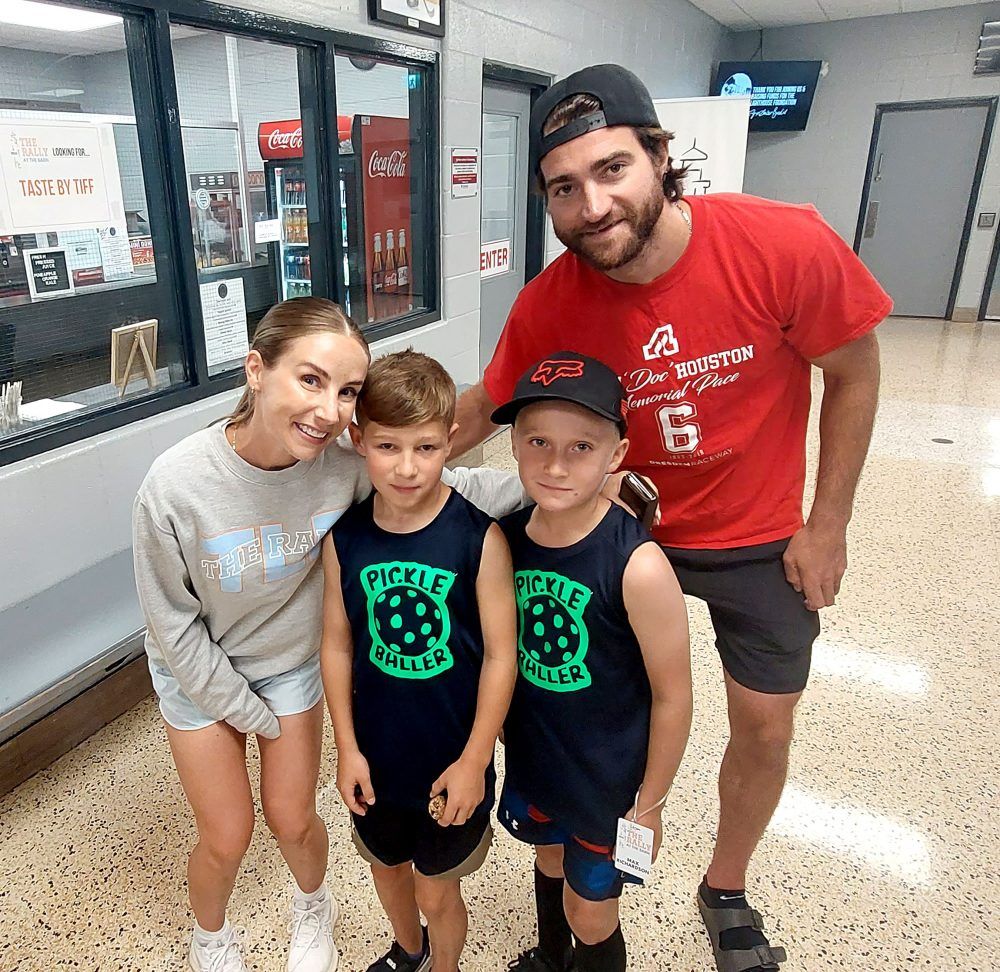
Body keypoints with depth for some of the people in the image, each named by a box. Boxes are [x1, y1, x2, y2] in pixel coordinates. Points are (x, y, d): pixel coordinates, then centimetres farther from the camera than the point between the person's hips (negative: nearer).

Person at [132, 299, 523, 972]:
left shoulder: (347, 462, -29)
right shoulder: (175, 484, -32)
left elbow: (449, 487, -16)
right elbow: (174, 624, -18)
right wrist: (250, 713, -9)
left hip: (293, 662, 1)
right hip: (202, 673, -1)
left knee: (293, 820, 16)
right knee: (227, 838, 12)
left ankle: (314, 906, 53)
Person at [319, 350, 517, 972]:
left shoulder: (479, 538, -21)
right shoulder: (345, 538, -11)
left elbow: (500, 655, -15)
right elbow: (338, 644, -3)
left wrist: (474, 761, -12)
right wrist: (347, 748, -2)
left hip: (452, 758, -3)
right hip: (376, 752, 4)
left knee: (438, 893, 17)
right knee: (387, 867, 28)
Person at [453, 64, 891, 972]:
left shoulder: (786, 244, -27)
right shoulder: (549, 302, -21)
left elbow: (853, 372, -11)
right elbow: (484, 407, -5)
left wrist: (828, 525, -8)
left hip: (761, 539, 0)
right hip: (626, 528, 1)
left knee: (765, 731, 12)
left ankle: (726, 891, 44)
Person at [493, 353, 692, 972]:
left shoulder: (638, 566, -29)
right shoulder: (506, 537, -13)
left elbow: (672, 697, -18)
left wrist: (650, 804, -9)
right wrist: (501, 727, 9)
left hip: (610, 781, -5)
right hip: (531, 759, 6)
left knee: (591, 916, 16)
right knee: (549, 858, 31)